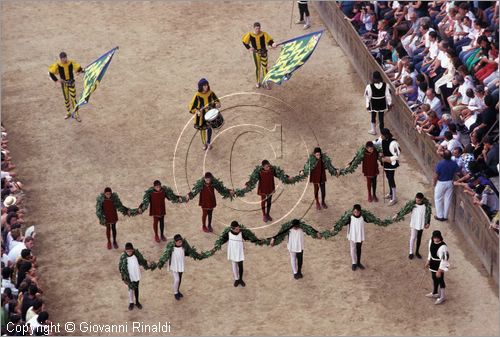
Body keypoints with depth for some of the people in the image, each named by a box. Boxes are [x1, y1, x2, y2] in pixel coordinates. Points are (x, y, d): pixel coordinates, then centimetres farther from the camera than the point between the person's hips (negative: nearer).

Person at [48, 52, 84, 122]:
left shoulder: (71, 63, -13)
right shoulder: (57, 65, -15)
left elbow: (78, 68, -6)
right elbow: (51, 72, -5)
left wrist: (82, 70, -28)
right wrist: (56, 80, -8)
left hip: (71, 82, -1)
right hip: (64, 83, 1)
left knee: (73, 98, -2)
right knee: (66, 98, 14)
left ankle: (76, 115, 6)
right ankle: (68, 113, 33)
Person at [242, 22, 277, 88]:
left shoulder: (264, 34, -15)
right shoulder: (250, 35, -13)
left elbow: (269, 40, -9)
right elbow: (244, 41, 2)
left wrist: (272, 44, -29)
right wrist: (249, 48, -3)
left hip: (263, 52, 0)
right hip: (256, 53, 0)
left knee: (265, 67, 4)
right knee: (258, 67, 10)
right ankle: (258, 82, 26)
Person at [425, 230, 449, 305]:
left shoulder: (443, 247, -31)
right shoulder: (431, 241, -7)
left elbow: (444, 259, -26)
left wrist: (439, 270, -23)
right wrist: (428, 261, 19)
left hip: (439, 265, -8)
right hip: (433, 264, 8)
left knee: (440, 280, 7)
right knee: (434, 279, 24)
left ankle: (442, 297, 25)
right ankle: (435, 293, 45)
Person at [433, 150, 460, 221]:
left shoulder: (440, 164, -25)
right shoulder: (454, 164, -14)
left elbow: (436, 175, -18)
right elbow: (457, 172, -6)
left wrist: (434, 183, -1)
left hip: (441, 183, -4)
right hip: (450, 183, 4)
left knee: (438, 199, 14)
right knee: (447, 199, 15)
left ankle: (440, 216, 20)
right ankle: (445, 216, 25)